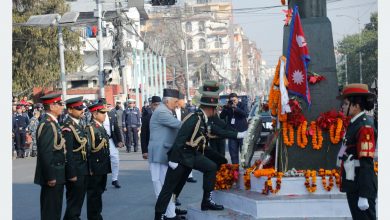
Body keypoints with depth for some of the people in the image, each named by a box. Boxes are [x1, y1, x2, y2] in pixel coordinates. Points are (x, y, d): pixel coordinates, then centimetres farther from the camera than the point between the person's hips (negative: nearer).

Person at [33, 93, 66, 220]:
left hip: (55, 175, 10)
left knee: (55, 209, 16)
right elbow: (46, 153, -23)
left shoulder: (53, 123, 13)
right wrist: (50, 177, -22)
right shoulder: (47, 125, -18)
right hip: (52, 176, -10)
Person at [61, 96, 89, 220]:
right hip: (75, 171, -9)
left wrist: (86, 169, 15)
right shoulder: (68, 127, -17)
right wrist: (72, 174, -22)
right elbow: (68, 153, -21)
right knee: (73, 202, 0)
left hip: (83, 170, 9)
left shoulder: (79, 125, 11)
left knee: (80, 199, 17)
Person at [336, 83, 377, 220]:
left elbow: (366, 163, -20)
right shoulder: (354, 125, 13)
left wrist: (364, 195, -23)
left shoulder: (365, 127, -16)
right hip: (353, 186, 10)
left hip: (362, 187, -10)